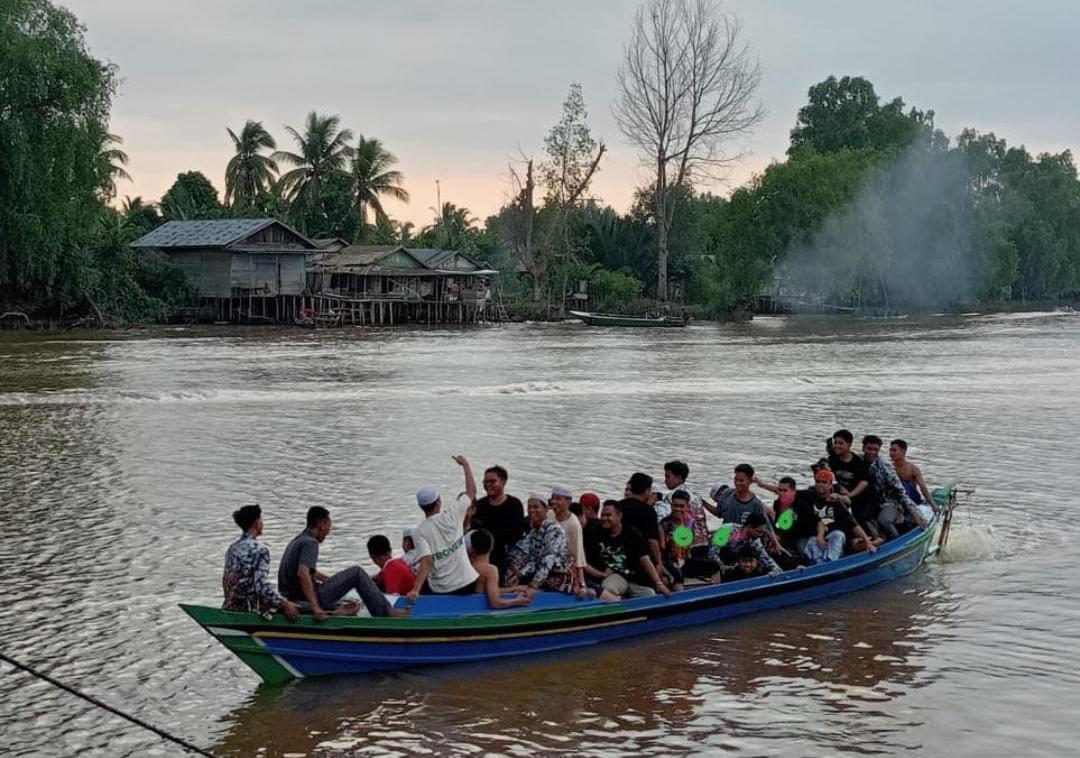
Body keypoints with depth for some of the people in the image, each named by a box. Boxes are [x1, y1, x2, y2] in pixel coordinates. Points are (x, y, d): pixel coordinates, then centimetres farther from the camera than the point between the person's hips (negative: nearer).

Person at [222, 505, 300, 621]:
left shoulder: (232, 549, 9)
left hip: (229, 607, 9)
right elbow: (262, 584, -22)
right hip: (249, 610, -9)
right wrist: (284, 605, -17)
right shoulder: (259, 550, -15)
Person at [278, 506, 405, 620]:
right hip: (305, 600, -10)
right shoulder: (310, 543, -13)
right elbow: (303, 574, -28)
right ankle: (385, 613, -6)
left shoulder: (298, 540, 18)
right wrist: (315, 607, -32)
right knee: (356, 572, -5)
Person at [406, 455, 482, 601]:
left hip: (440, 591, -1)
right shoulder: (453, 514, -6)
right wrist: (465, 464, 20)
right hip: (468, 584, 1)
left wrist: (415, 590, -29)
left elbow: (427, 562, -23)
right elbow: (471, 492, 9)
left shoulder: (419, 532, -12)